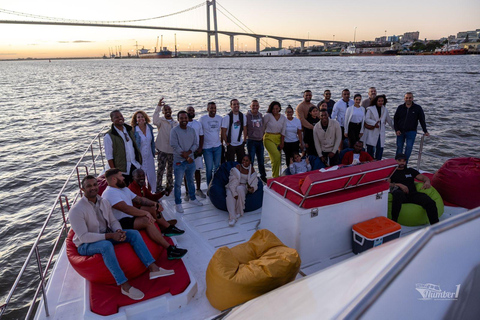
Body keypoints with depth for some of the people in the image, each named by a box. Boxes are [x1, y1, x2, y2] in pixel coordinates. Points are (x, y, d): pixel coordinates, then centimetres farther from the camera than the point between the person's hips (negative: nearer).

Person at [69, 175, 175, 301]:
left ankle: (153, 268, -20)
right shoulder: (76, 210, -20)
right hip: (86, 245, -7)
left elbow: (113, 221, 7)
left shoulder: (104, 202, 1)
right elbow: (83, 237, -24)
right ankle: (124, 286, -37)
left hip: (105, 236, 7)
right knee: (106, 245, -40)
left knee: (134, 233, -12)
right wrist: (110, 235, -29)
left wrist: (118, 231, -17)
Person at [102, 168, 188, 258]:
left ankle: (169, 228, 17)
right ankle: (169, 250, -34)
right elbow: (126, 208, -31)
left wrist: (155, 203, -2)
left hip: (131, 217, 11)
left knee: (153, 208, 10)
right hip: (121, 223, -11)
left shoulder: (124, 189, 14)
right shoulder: (110, 193, -19)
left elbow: (139, 199, 15)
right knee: (147, 220, -33)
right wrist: (145, 213, -32)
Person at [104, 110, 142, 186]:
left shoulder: (129, 129, 7)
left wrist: (139, 161, 11)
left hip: (135, 165, 5)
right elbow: (109, 157, -11)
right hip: (122, 170, -5)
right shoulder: (109, 136, -11)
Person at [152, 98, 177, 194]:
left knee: (170, 169, 14)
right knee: (161, 168, -2)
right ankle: (159, 188, 7)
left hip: (172, 150, 5)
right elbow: (155, 120, -28)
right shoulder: (161, 121, -3)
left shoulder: (176, 123, 12)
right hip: (162, 149, -4)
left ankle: (169, 186, 29)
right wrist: (158, 107, -36)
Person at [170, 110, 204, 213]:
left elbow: (196, 144, 4)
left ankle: (192, 199, 35)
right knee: (178, 183, 1)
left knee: (191, 180, 19)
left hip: (191, 160, 5)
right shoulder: (174, 131, -9)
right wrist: (186, 157, -14)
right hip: (179, 161, -5)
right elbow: (175, 146, -15)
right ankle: (178, 204, 12)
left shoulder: (192, 130, 7)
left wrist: (188, 152, -15)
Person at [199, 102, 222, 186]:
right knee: (209, 168, 0)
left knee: (217, 167, 12)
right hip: (207, 147, -3)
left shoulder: (220, 118, 4)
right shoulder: (202, 118, -6)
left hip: (218, 146, 4)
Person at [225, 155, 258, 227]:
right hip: (233, 186, -1)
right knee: (230, 194, -35)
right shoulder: (237, 167, -9)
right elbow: (233, 181, -16)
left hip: (243, 187, 1)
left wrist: (253, 188, -18)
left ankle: (239, 212, -26)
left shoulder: (251, 169, 3)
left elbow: (254, 181, 6)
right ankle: (232, 217, -40)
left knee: (240, 188, -36)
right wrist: (235, 193, -27)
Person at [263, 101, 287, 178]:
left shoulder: (283, 118, 5)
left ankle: (276, 176, 17)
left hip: (278, 138, 5)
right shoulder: (267, 116, -7)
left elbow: (283, 131, 6)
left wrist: (282, 143, 2)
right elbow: (263, 127, 0)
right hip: (269, 138, -4)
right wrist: (261, 137, 3)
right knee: (276, 156, -20)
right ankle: (275, 177, -8)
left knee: (276, 159, 6)